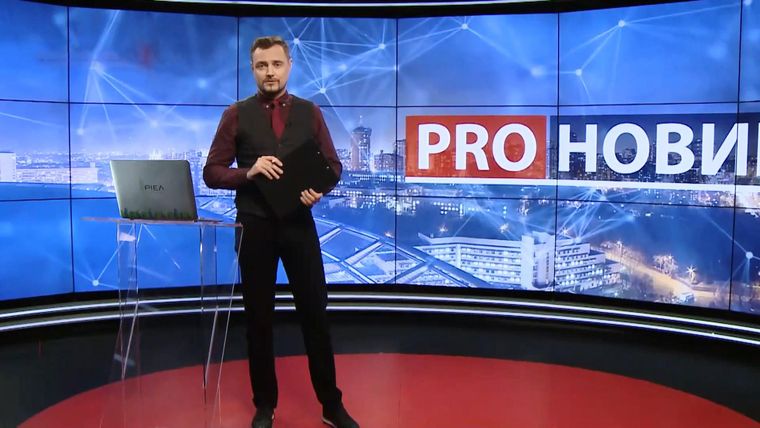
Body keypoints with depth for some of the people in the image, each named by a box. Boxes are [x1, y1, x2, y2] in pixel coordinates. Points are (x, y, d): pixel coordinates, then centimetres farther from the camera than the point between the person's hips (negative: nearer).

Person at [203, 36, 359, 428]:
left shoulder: (310, 112, 6)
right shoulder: (236, 115, 2)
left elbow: (333, 165, 8)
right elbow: (212, 173, 0)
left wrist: (319, 189, -13)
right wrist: (249, 172, -18)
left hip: (299, 224, 1)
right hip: (254, 226, 0)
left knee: (314, 313, 5)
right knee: (258, 317, 8)